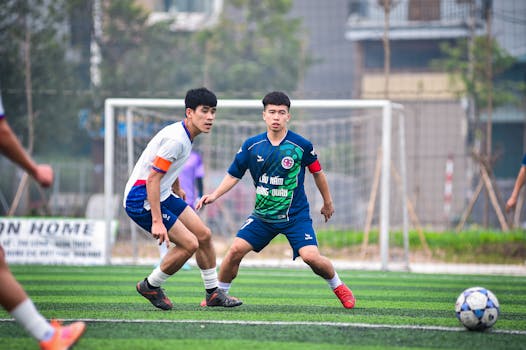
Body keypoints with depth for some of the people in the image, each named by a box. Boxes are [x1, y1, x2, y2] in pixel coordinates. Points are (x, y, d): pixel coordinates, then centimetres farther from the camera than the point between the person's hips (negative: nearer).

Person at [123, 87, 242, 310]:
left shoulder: (184, 135, 7)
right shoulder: (176, 139, -25)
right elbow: (152, 178, -28)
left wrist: (177, 189, 41)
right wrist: (157, 222, -32)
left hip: (163, 195, 10)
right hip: (141, 200, -10)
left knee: (204, 235, 8)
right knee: (189, 243, -13)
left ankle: (213, 293, 21)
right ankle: (150, 286, 6)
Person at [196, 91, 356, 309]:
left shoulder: (301, 146, -9)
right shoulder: (251, 146, -4)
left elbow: (317, 173, 7)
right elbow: (234, 175, 5)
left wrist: (328, 203, 17)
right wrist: (215, 195, -10)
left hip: (296, 215, -2)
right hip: (262, 215, 2)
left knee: (311, 256, -19)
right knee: (236, 249, -12)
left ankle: (338, 287, 10)